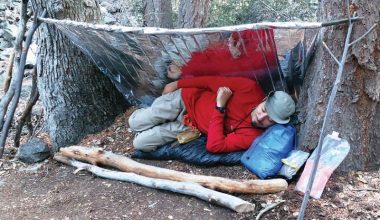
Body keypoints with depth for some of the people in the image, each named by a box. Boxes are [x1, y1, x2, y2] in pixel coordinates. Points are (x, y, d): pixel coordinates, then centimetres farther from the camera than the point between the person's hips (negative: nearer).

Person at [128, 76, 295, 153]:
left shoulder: (251, 136, -25)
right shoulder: (250, 88, -24)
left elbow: (214, 146, -30)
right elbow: (213, 82, -11)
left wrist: (220, 107, -34)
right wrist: (177, 84, -4)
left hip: (190, 127, 0)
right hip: (186, 98, 0)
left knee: (140, 144, -6)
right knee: (135, 123, 1)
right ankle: (150, 112, 31)